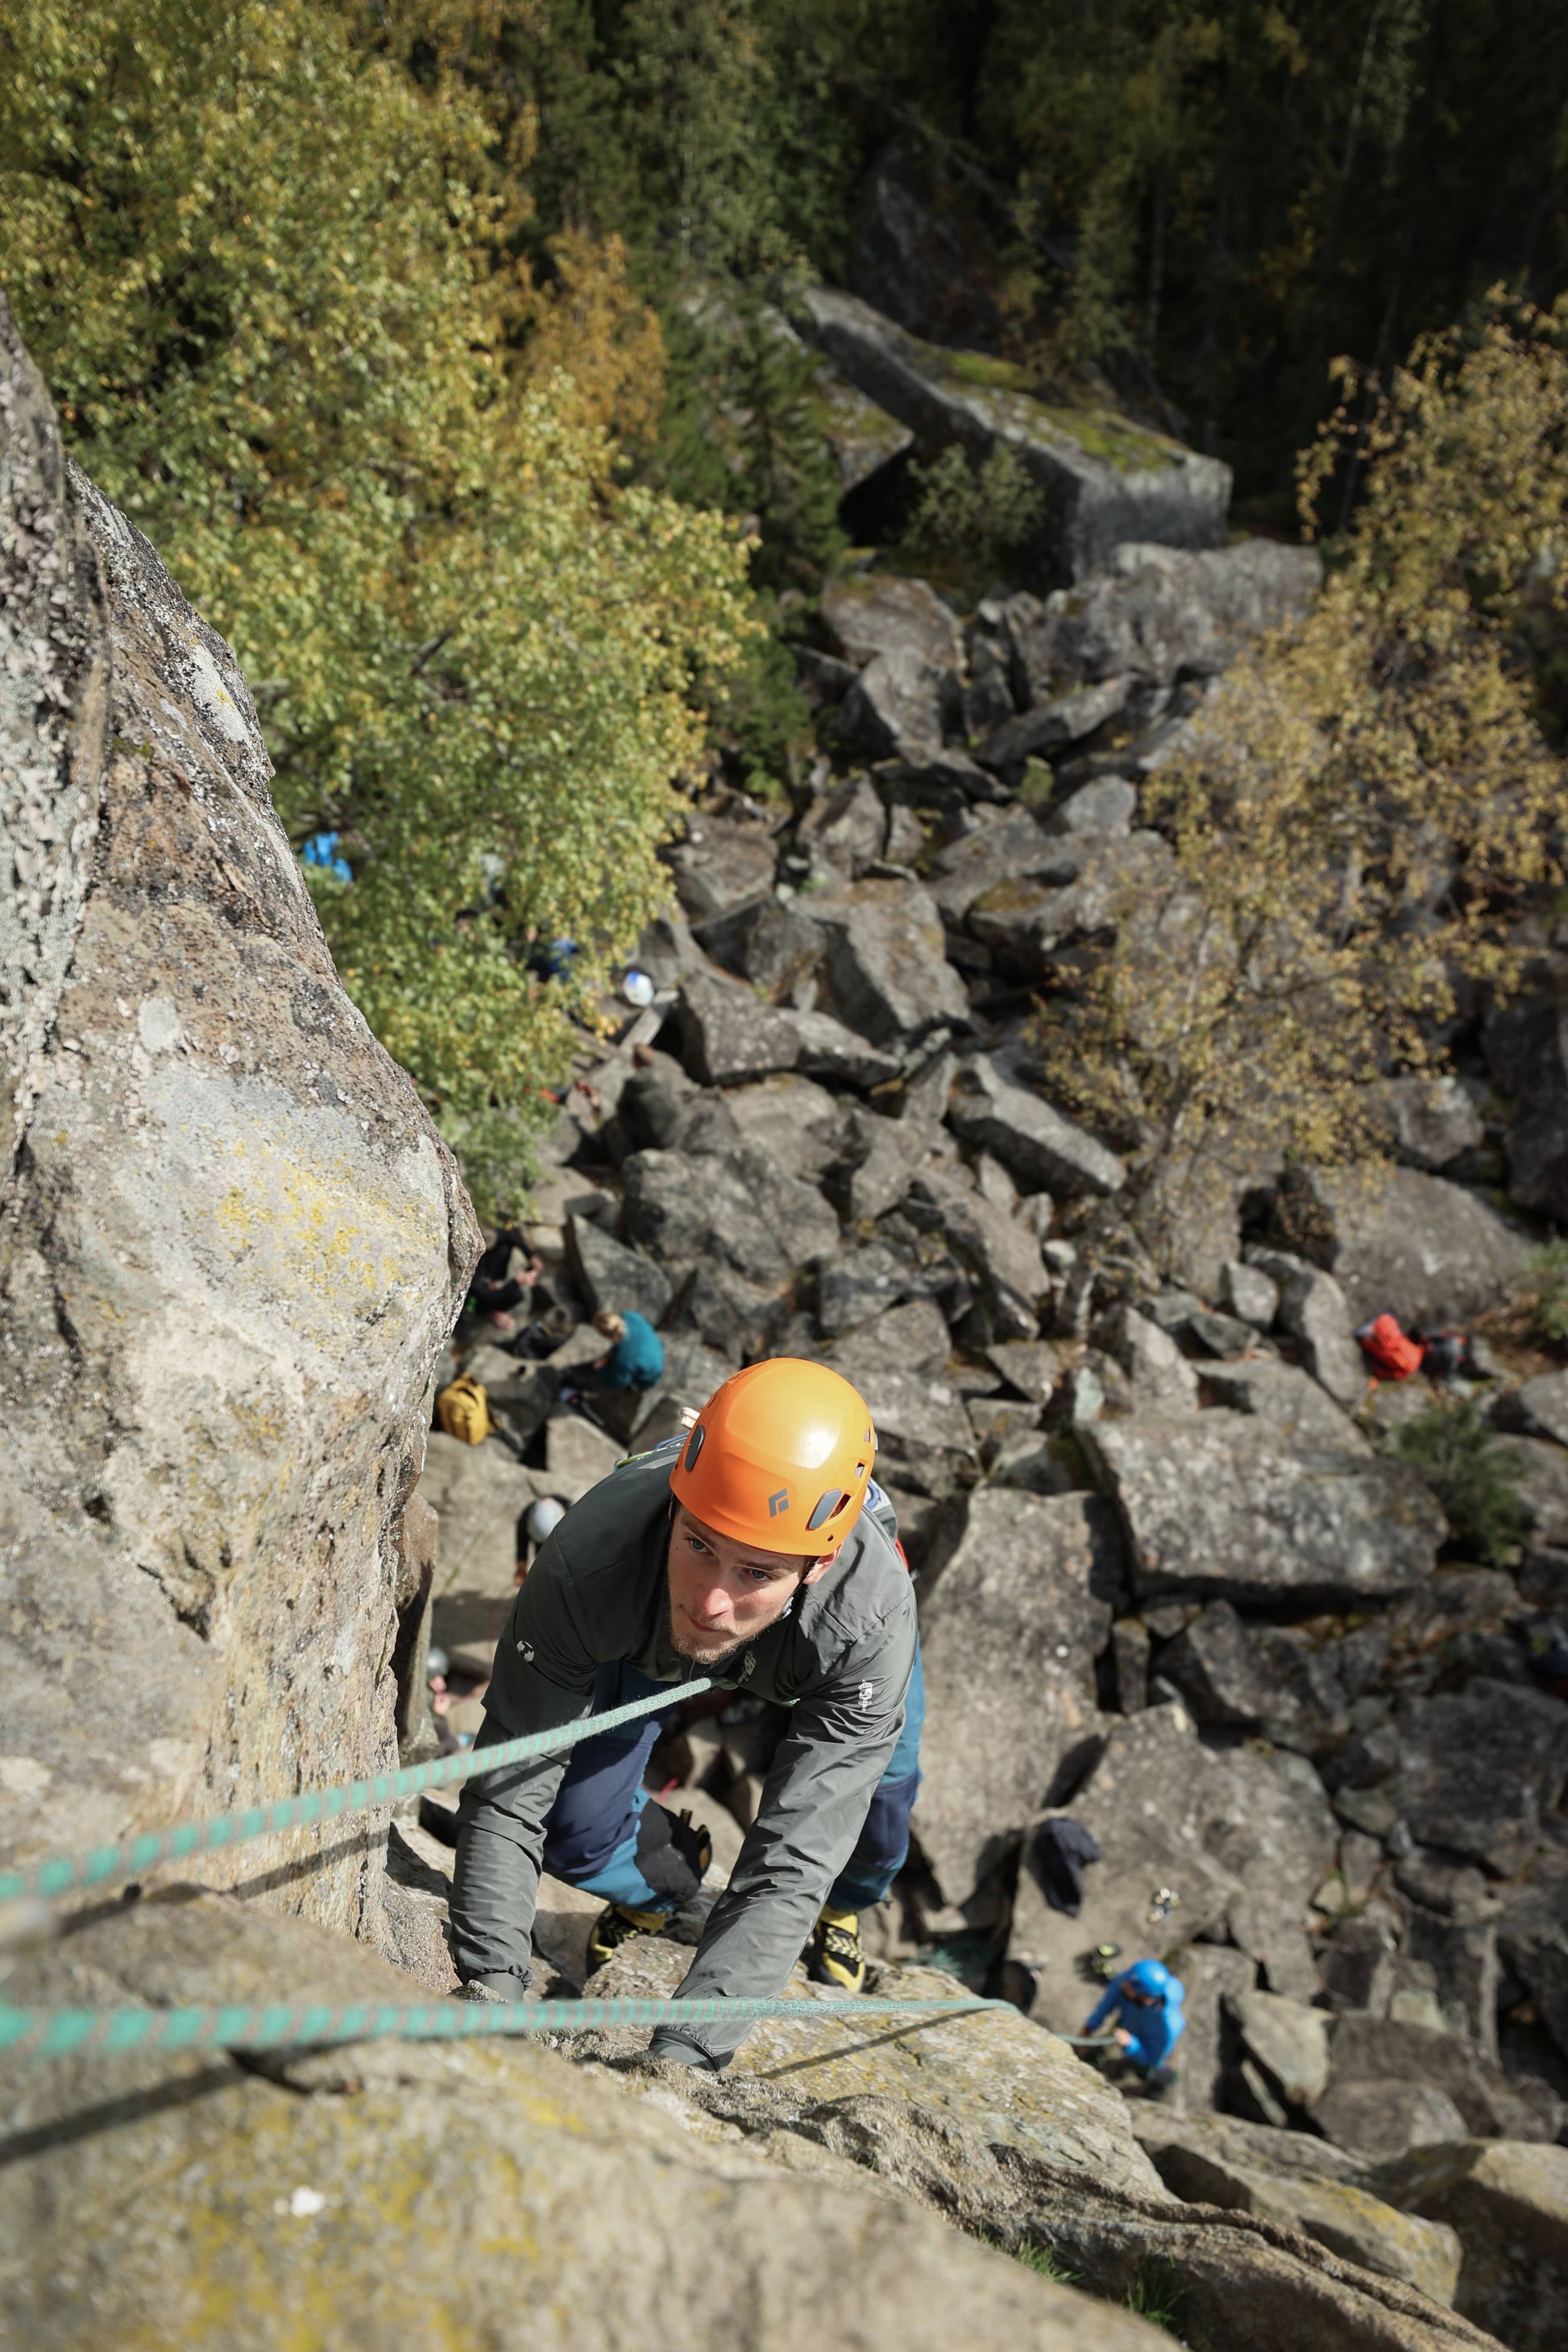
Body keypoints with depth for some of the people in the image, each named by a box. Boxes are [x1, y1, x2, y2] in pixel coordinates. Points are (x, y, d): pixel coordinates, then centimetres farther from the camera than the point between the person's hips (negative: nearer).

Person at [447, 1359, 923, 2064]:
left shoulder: (871, 1619, -45)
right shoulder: (588, 1562, -44)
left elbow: (792, 1859, -42)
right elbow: (506, 1795, -33)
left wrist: (677, 2054, -47)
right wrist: (491, 1986, -42)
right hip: (641, 1625, 0)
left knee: (871, 1828, -9)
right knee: (577, 1836, -7)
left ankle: (837, 1909, 29)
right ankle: (666, 1878, 29)